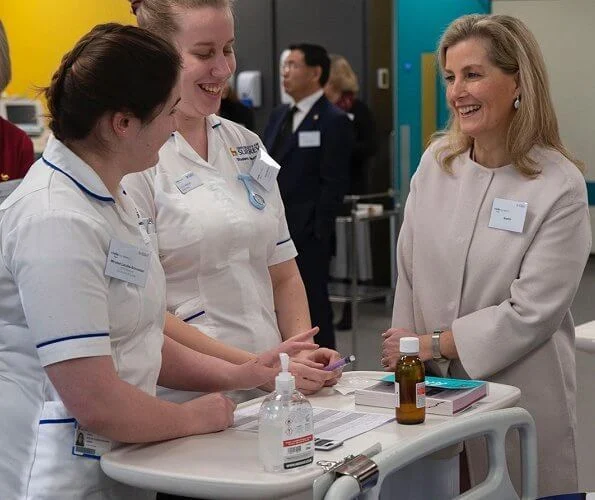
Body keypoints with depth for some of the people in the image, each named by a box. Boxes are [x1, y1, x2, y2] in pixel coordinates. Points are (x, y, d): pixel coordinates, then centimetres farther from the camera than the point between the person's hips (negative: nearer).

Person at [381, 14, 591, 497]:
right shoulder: (435, 162, 3)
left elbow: (531, 312, -15)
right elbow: (409, 271, 5)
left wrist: (434, 344, -13)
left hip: (520, 395, -4)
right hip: (431, 387, 4)